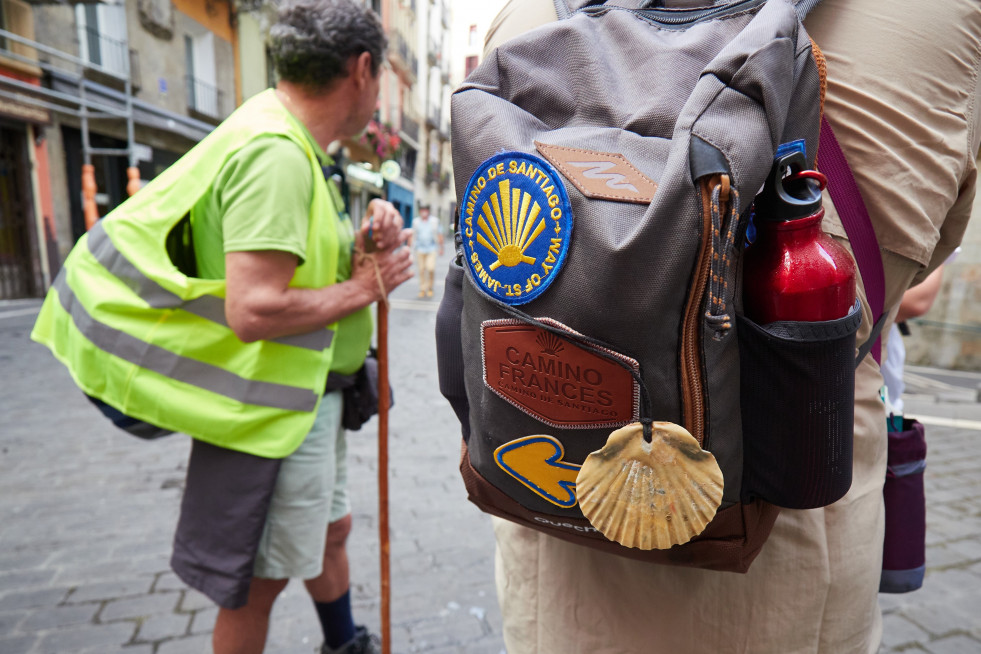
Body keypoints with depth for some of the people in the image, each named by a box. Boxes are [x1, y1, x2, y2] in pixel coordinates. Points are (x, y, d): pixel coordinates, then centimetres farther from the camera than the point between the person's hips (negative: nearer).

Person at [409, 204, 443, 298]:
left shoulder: (434, 221, 4)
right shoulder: (415, 221, 6)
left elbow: (439, 235, 11)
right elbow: (412, 235, 11)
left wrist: (441, 248, 13)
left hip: (431, 249, -1)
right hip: (420, 249, 1)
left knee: (430, 268, -13)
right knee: (421, 270, 0)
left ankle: (430, 287, 9)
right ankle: (422, 290, 10)